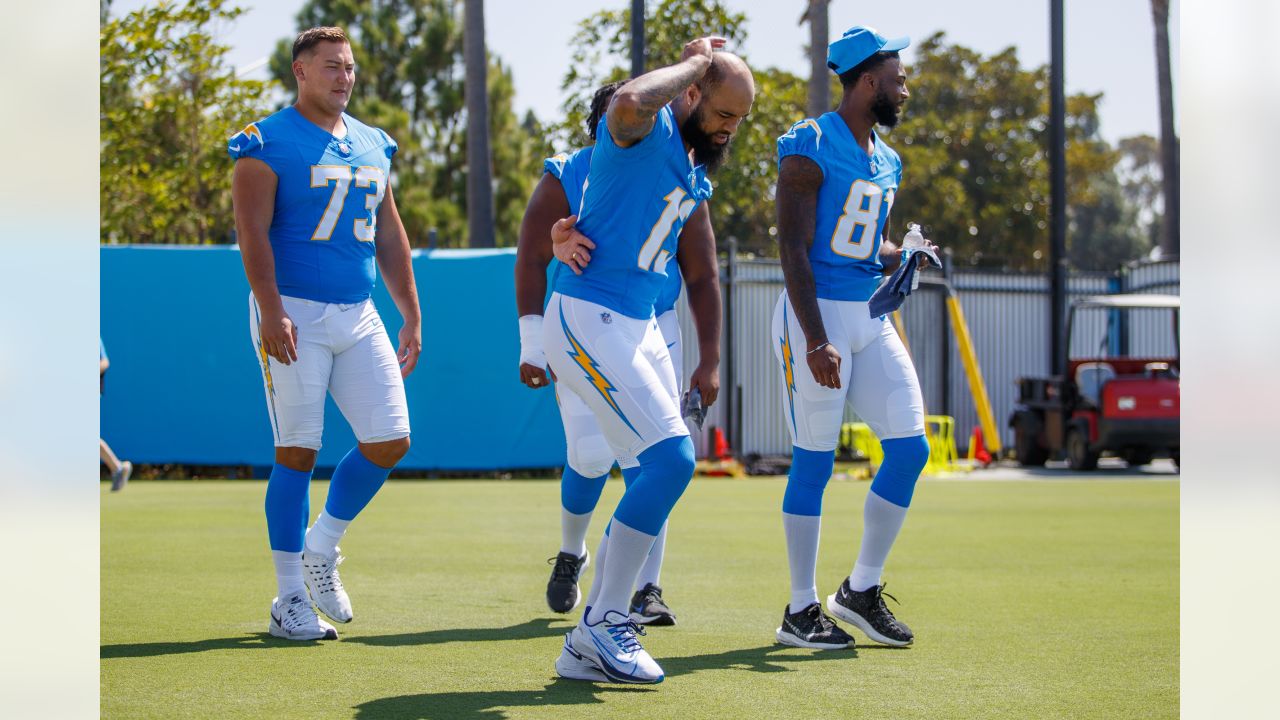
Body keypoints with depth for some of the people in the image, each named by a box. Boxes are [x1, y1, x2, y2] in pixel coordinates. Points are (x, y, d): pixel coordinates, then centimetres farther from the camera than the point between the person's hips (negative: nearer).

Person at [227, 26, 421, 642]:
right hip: (294, 313, -6)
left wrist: (411, 313, 17)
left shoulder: (373, 146, 16)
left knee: (391, 441, -1)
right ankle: (289, 600, 2)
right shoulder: (268, 142, -4)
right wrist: (271, 311, -23)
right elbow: (253, 231, -12)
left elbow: (389, 235, 20)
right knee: (298, 452, -5)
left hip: (358, 315, 6)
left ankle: (321, 548, 20)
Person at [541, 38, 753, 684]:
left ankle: (588, 648, 14)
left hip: (639, 328, 10)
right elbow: (630, 102, -37)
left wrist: (569, 242, -1)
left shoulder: (694, 172, 16)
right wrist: (693, 63, -19)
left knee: (665, 473, 9)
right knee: (671, 458, -19)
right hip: (587, 318, -10)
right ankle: (604, 622, -10)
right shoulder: (647, 130, -12)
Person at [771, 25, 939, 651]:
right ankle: (801, 610, 5)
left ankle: (861, 590, 13)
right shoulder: (811, 146, -10)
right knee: (814, 462, -4)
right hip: (816, 314, -8)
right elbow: (794, 248, -16)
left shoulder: (886, 161, 15)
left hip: (871, 318, 8)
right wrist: (816, 342, -23)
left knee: (910, 447, 1)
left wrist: (906, 256, 1)